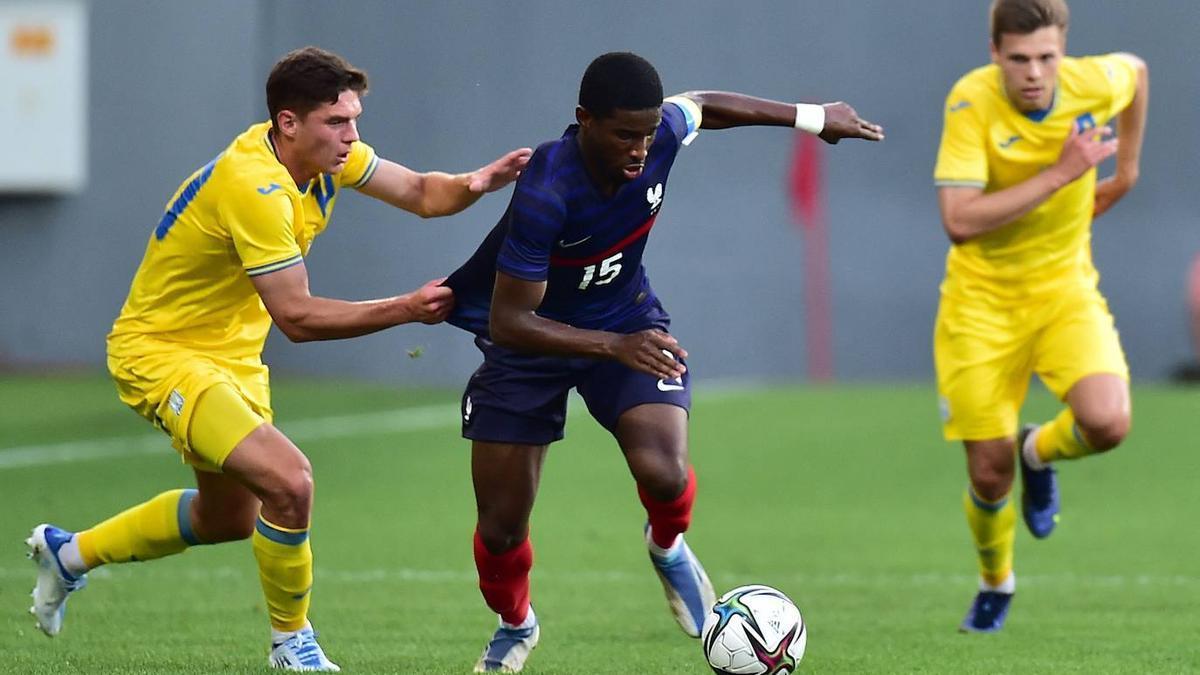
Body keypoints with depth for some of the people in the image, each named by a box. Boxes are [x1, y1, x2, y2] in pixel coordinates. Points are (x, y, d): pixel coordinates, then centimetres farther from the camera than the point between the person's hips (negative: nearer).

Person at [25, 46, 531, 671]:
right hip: (161, 354, -10)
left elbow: (420, 192, 3)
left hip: (231, 354, 10)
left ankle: (69, 552, 43)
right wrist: (406, 309, -33)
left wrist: (473, 183, -20)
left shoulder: (322, 152, -5)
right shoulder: (254, 186, -31)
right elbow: (295, 316, -31)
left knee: (230, 515, 24)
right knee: (288, 482, -26)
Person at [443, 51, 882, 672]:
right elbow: (509, 321, -32)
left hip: (627, 323, 3)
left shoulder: (662, 133, -21)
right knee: (501, 528, 0)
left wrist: (811, 118, 15)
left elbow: (702, 105, 6)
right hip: (529, 339, -3)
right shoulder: (545, 195, -36)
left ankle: (668, 550, 13)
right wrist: (615, 347, -42)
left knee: (663, 473, -24)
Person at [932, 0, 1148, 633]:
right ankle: (995, 582, 33)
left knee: (1107, 422, -25)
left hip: (1064, 287, 2)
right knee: (989, 474, 0)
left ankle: (1040, 452, 13)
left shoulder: (1095, 83, -13)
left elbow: (1136, 70, 14)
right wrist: (1059, 174, -33)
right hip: (982, 298, -2)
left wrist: (1126, 169, 16)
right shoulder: (971, 102, -23)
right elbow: (959, 221, -31)